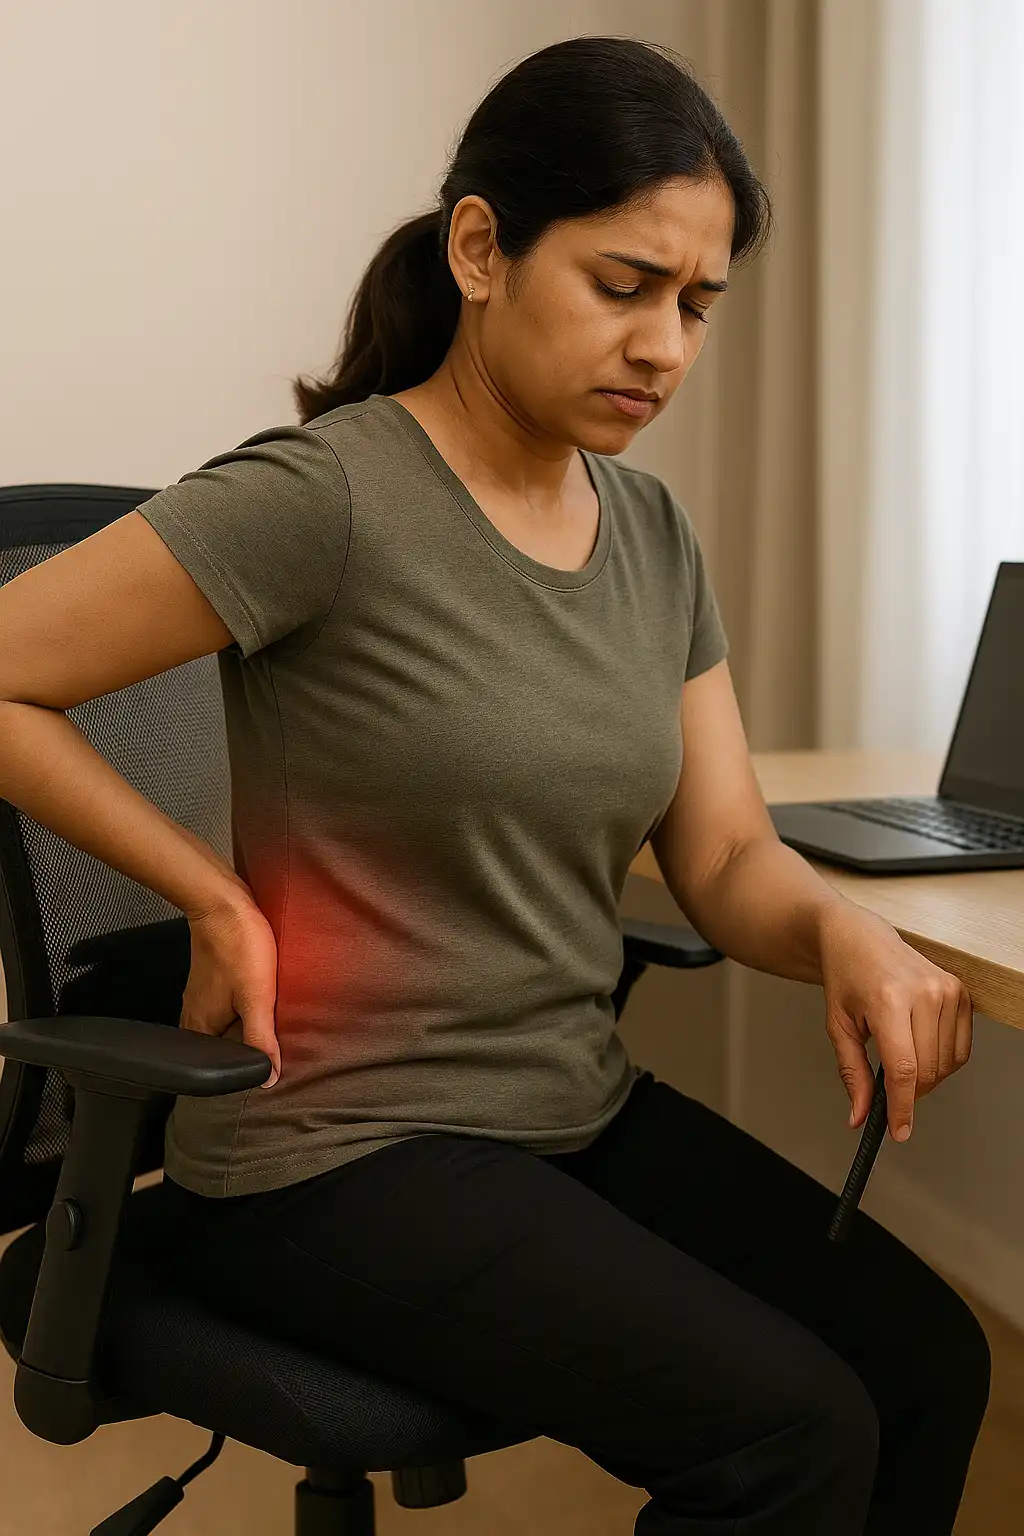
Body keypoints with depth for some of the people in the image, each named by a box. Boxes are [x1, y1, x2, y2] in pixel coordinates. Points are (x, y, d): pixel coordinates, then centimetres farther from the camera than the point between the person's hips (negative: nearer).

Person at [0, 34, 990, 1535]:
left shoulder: (653, 533, 5)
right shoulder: (324, 497, -17)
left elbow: (728, 860, 5)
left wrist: (845, 928, -16)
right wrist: (220, 902, -14)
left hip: (586, 1114, 7)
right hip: (342, 1154, -7)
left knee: (930, 1361, -5)